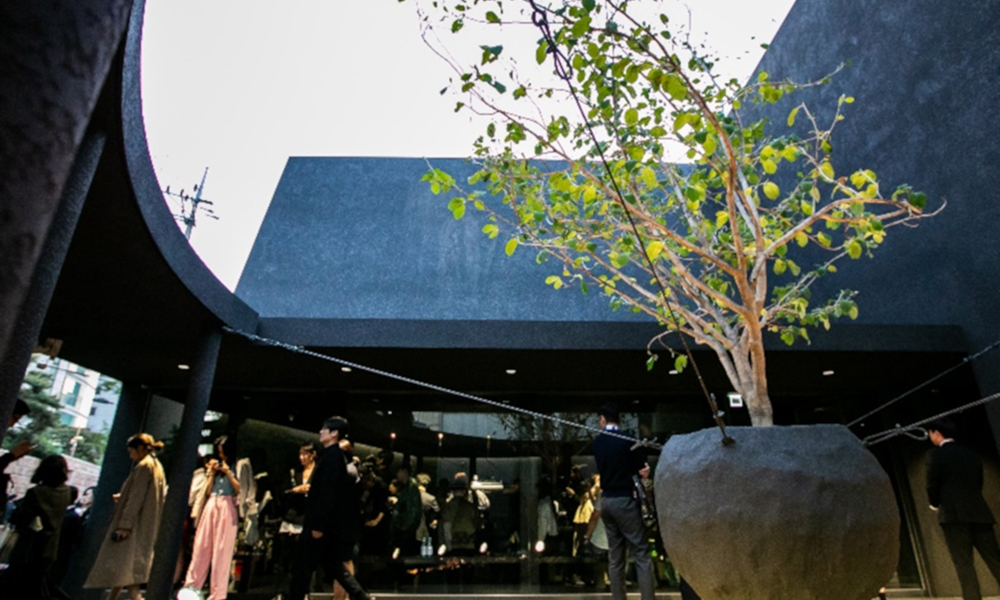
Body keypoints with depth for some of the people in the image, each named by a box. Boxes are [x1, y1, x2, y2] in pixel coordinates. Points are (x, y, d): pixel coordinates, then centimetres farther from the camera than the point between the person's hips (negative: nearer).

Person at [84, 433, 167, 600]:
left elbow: (137, 498, -20)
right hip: (144, 527, 10)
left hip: (135, 526, -10)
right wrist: (121, 498, 26)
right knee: (120, 566, 18)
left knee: (125, 564, -12)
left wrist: (125, 524, -21)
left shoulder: (143, 466, -13)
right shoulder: (156, 466, 15)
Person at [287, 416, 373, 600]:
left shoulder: (331, 456, -16)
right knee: (332, 563, 15)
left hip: (322, 523, -10)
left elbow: (327, 493, -22)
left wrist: (318, 525, -21)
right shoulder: (335, 455, 14)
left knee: (302, 565, 1)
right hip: (328, 522, 10)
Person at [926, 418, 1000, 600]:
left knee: (964, 563, -6)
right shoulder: (972, 455, 16)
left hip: (954, 514, -6)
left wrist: (935, 505, 14)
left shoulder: (936, 454, -3)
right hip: (979, 513, 6)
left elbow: (932, 486, -5)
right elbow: (978, 484, 18)